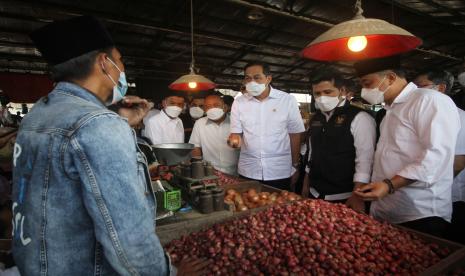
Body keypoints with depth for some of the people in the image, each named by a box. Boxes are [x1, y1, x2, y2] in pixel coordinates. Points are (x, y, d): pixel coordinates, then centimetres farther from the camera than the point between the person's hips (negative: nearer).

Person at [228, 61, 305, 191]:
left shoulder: (288, 100, -5)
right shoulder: (239, 102, 0)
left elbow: (294, 134, 1)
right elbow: (236, 132, 4)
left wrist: (295, 166, 3)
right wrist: (234, 139, -19)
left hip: (280, 171, -1)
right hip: (248, 171, 2)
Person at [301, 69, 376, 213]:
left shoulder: (359, 118, -11)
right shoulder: (316, 118, 7)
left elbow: (365, 159, -16)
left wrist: (357, 196, -21)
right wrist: (306, 185, 13)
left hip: (345, 197, -6)